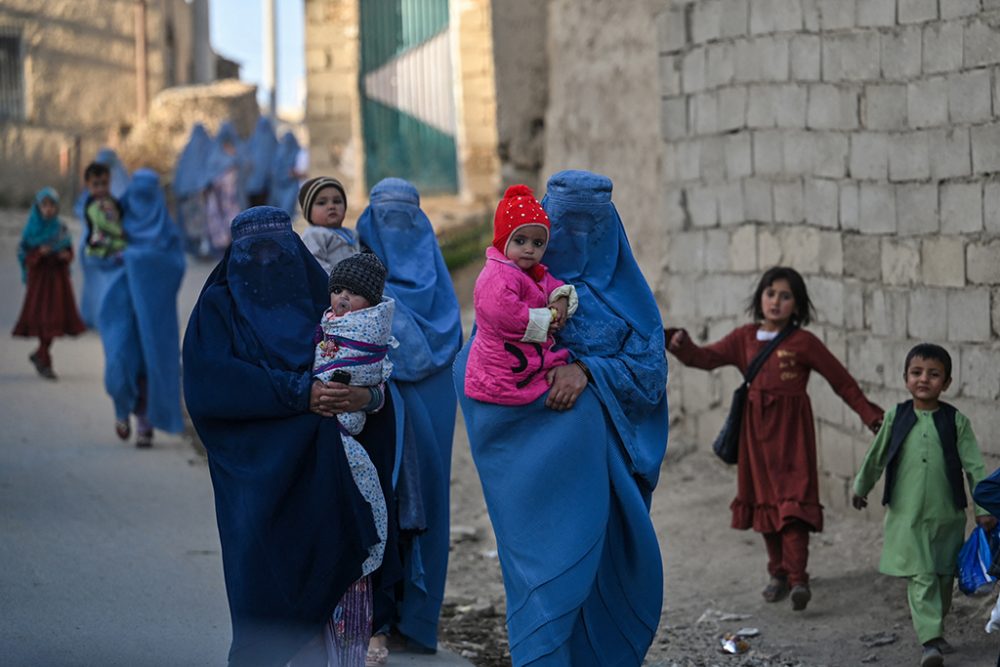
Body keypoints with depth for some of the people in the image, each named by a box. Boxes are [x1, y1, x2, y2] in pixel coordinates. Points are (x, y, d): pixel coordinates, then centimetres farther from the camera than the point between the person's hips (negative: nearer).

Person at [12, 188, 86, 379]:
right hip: (39, 278, -3)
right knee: (43, 318, -7)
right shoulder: (31, 229, -3)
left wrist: (66, 255, -12)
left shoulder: (61, 228, 5)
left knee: (56, 319, 0)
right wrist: (39, 253, -22)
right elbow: (23, 254, -4)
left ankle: (39, 355, 22)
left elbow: (69, 251, 11)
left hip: (58, 279, 3)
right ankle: (45, 363, 2)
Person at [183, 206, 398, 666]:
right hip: (256, 470, -2)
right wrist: (299, 393, -17)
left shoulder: (317, 301, 12)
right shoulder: (219, 307, 5)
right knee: (265, 581, -7)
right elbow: (213, 382, -10)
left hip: (318, 473, 2)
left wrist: (366, 393, -19)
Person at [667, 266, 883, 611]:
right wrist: (682, 346, -23)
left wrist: (870, 414, -4)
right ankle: (779, 573, 21)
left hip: (791, 427, -5)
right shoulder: (745, 338, 6)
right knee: (764, 499, 10)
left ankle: (798, 579, -16)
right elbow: (708, 357, -2)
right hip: (757, 426, 5)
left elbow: (841, 379, -2)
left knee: (793, 501, -12)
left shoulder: (803, 342, -5)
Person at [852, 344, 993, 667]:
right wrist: (860, 488, 25)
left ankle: (936, 631, 30)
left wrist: (983, 509, -6)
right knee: (921, 578, -10)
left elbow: (974, 466, -2)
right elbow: (876, 457, 14)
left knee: (944, 577, 12)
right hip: (907, 516, -1)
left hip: (947, 516, 1)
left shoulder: (957, 421, -2)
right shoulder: (896, 417, 0)